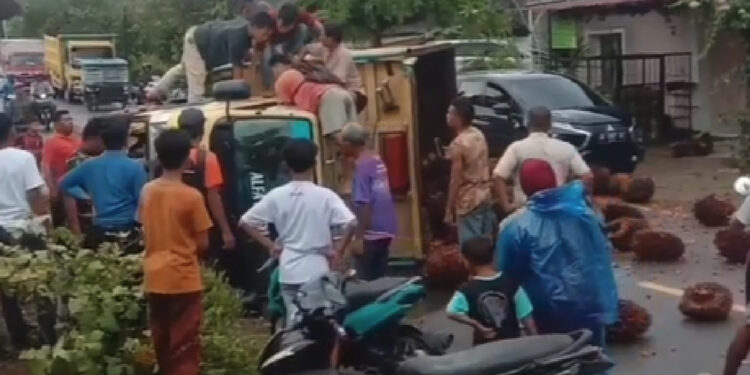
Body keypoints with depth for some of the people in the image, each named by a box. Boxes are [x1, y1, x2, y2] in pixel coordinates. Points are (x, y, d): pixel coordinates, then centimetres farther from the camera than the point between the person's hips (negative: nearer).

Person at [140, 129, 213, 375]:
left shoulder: (147, 191, 1)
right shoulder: (191, 196, -14)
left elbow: (145, 234, 10)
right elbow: (202, 244, -9)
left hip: (154, 278, 5)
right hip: (184, 279, -5)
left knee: (161, 342, 18)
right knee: (184, 346, 0)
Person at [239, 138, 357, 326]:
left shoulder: (276, 195, -2)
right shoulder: (325, 195, -9)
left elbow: (246, 222, 1)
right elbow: (351, 223, -20)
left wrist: (271, 245, 6)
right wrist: (338, 251, -8)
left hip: (289, 271, 3)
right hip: (317, 270, -2)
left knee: (294, 320, 10)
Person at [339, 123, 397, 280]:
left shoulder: (362, 165, -16)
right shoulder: (378, 160, 10)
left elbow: (364, 204, -20)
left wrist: (359, 237, -18)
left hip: (371, 232, -9)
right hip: (385, 229, 9)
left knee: (366, 280, -1)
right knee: (379, 278, 14)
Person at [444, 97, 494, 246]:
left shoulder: (458, 144, -18)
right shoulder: (479, 135, 6)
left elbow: (455, 181, -17)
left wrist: (449, 209, -10)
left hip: (469, 203, -8)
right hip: (485, 197, 8)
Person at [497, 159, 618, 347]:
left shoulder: (517, 227, -14)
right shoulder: (584, 211, -3)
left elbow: (507, 272, -5)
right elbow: (605, 253, 7)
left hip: (551, 312, -3)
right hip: (592, 304, 3)